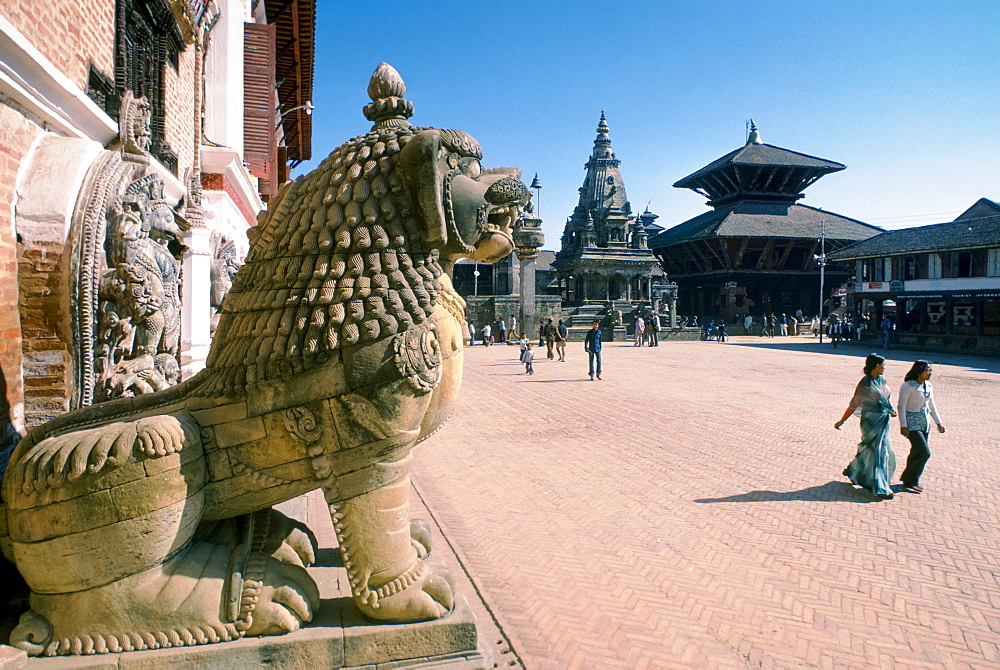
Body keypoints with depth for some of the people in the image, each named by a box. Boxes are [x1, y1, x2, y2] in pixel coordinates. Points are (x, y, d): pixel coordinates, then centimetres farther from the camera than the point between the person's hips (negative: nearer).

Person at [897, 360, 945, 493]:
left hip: (924, 424, 7)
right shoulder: (908, 386, -14)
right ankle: (909, 480, 4)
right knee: (924, 452, -13)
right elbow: (901, 406, -15)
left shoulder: (928, 386, 8)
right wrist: (903, 426, -18)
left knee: (917, 453, 9)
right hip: (912, 424, -7)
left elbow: (931, 405, 19)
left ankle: (911, 481, 22)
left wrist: (938, 422, 17)